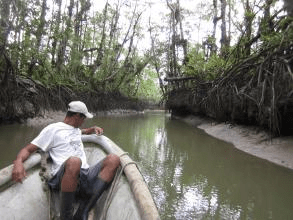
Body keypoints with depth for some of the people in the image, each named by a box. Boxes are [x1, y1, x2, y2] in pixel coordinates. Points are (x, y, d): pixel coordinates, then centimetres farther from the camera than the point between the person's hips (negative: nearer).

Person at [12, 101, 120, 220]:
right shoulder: (53, 129, 11)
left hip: (86, 175, 7)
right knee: (74, 161, -41)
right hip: (64, 177, -6)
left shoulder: (75, 129, 32)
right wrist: (18, 162, -15)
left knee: (113, 159, -20)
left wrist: (94, 129, 36)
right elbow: (28, 149, 7)